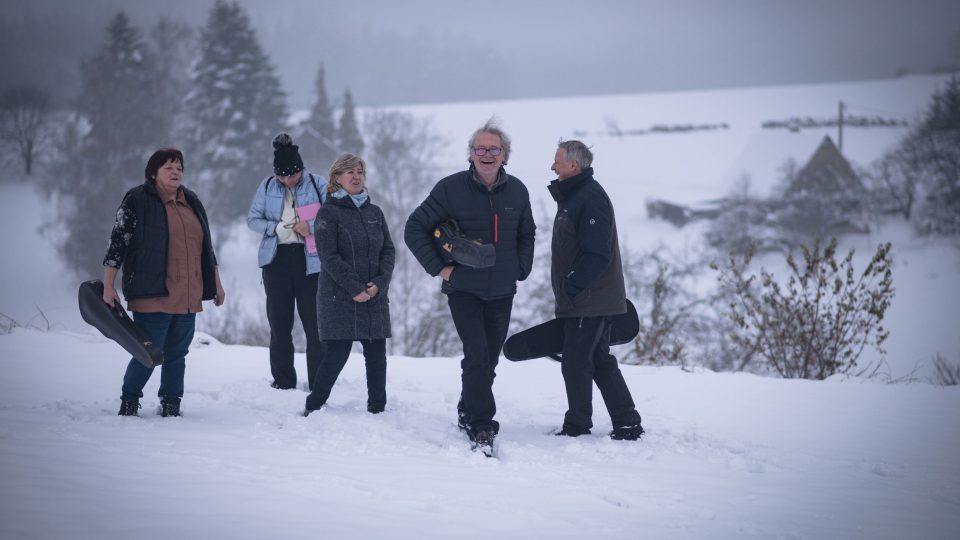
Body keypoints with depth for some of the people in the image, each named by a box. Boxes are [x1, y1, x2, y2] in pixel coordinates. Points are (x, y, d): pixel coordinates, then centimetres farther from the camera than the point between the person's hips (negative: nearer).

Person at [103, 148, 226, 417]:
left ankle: (171, 405, 19)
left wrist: (216, 283, 22)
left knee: (177, 354, 10)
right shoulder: (136, 201, -3)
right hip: (153, 296, -6)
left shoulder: (191, 202, 16)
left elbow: (206, 247, 23)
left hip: (187, 298, 6)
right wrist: (108, 287, -10)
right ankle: (128, 403, 9)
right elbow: (117, 244, -5)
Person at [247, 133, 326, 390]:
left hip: (310, 260, -2)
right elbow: (252, 219, 8)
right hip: (277, 259, 2)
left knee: (314, 322, -4)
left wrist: (311, 227, -19)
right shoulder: (267, 186, 5)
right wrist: (277, 228, -8)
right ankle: (283, 380, 14)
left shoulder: (317, 185, -1)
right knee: (279, 323, 5)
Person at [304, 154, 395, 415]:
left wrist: (379, 283, -7)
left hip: (375, 296, 5)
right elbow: (329, 256, -10)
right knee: (337, 354, -7)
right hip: (340, 297, -5)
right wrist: (354, 288, -17)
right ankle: (313, 408, 5)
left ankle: (377, 409, 11)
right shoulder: (329, 213, -2)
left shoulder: (374, 212, 15)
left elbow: (389, 250, 10)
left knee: (377, 355, 3)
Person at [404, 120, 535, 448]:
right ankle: (482, 425, -13)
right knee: (477, 356, -15)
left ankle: (468, 413, 29)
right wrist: (439, 268, -9)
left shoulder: (517, 191, 3)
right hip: (464, 289, -4)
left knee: (488, 359, 11)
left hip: (502, 292, 4)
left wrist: (520, 270, 9)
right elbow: (415, 228, -4)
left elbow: (527, 234, 21)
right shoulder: (451, 188, -9)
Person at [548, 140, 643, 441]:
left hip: (589, 302, -10)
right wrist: (567, 287, 15)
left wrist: (571, 285, -20)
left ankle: (577, 428, 4)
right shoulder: (574, 196, 17)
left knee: (575, 362, -5)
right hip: (592, 301, 10)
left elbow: (597, 255, -23)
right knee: (600, 361, 13)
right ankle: (627, 424, 16)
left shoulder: (590, 198, -16)